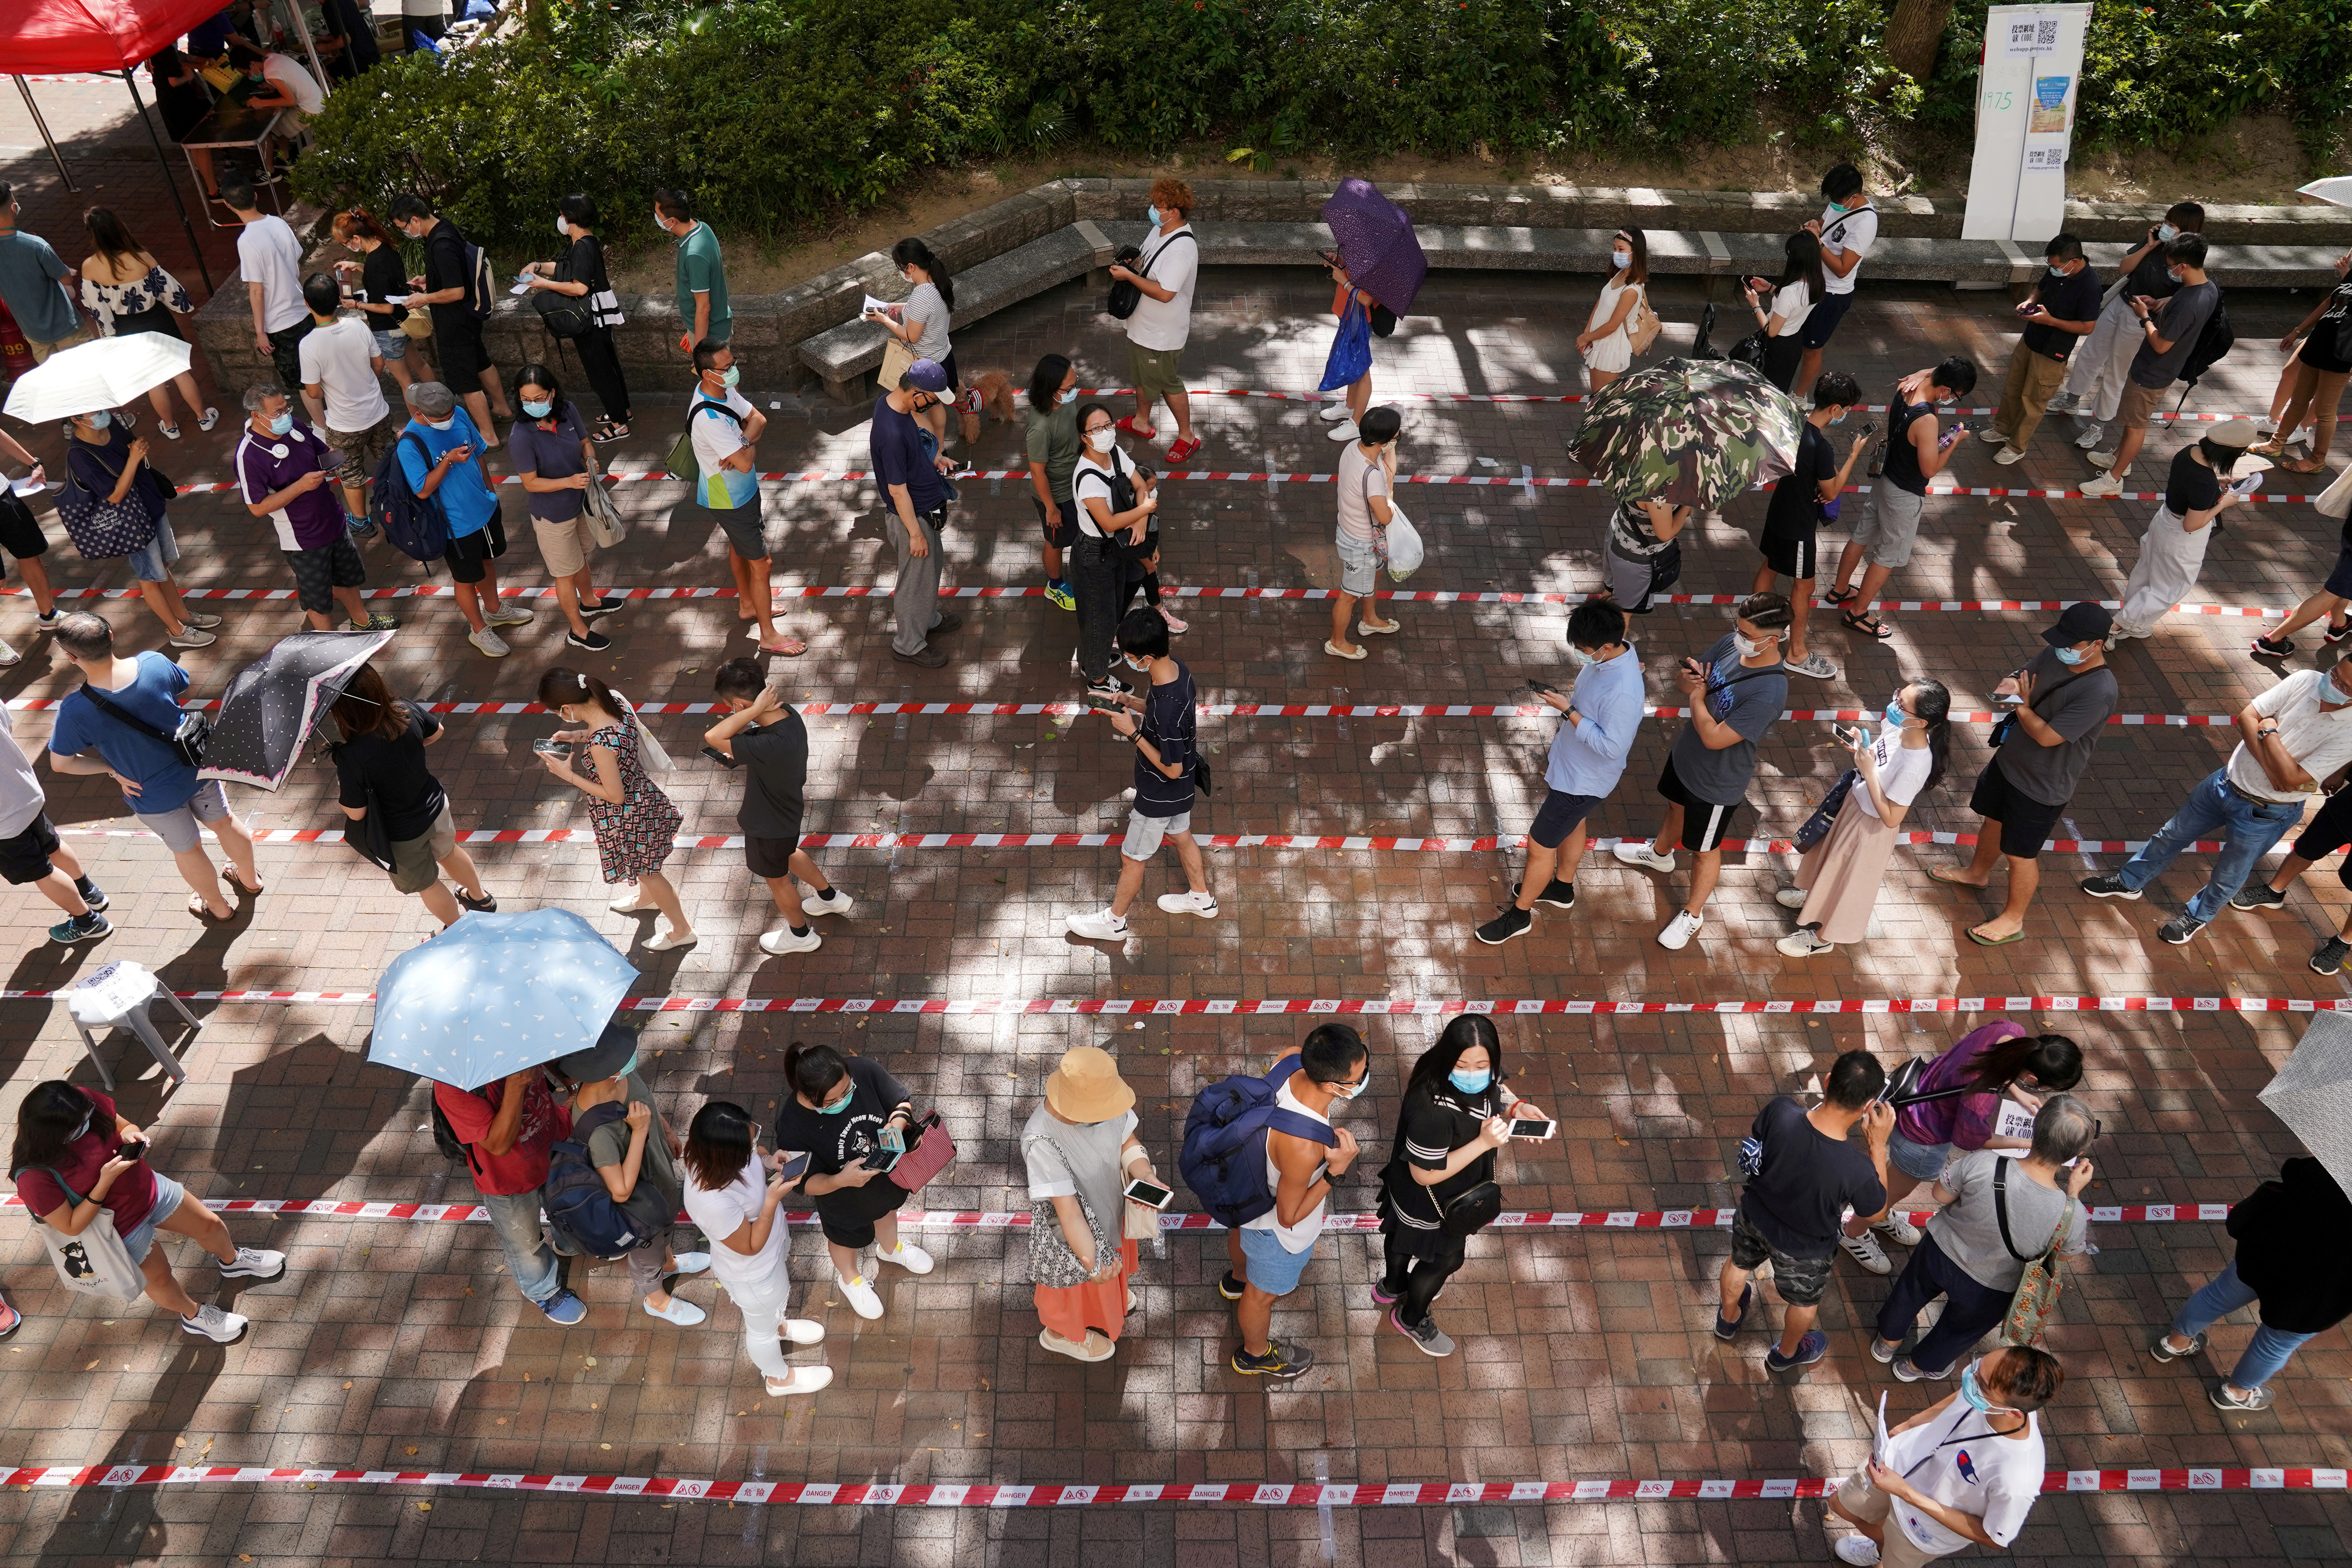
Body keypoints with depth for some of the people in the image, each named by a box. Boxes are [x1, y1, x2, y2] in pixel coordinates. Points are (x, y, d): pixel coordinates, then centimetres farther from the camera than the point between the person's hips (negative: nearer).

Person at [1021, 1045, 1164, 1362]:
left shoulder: (1100, 1100, -27)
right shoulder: (1041, 1141, -43)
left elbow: (1127, 1141, -11)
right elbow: (1068, 1212, -41)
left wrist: (1145, 1176, -30)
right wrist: (1092, 1262, -51)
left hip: (1109, 1207, 6)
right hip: (1075, 1234, -5)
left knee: (1113, 1260, 36)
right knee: (1077, 1288, 26)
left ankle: (1111, 1297, 71)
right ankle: (1061, 1334, 59)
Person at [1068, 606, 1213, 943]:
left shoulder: (1167, 709, -42)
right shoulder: (1176, 668, -15)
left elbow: (1172, 769, -29)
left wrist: (1132, 732, -27)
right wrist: (1134, 703, -10)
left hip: (1160, 795, -8)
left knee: (1132, 857, 14)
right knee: (1182, 837, 30)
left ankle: (1114, 921, 38)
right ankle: (1202, 899, 53)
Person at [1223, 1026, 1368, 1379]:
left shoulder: (1291, 1061, -31)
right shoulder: (1302, 1148, -50)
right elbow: (1289, 1216, -30)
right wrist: (1336, 1170, -35)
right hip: (1277, 1230, -7)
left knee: (1242, 1235, 40)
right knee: (1264, 1293, 27)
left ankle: (1238, 1279, 75)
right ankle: (1256, 1354, 59)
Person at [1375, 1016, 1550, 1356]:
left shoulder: (1483, 1080, -22)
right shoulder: (1432, 1111, -45)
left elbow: (1497, 1097, 0)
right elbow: (1426, 1175, -33)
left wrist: (1517, 1107, -23)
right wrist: (1484, 1143, -39)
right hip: (1429, 1203, -7)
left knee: (1403, 1237, 34)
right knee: (1445, 1258, 22)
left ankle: (1391, 1287, 65)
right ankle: (1410, 1318, 53)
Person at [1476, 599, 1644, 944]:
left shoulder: (1623, 692, -40)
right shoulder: (1614, 650, -12)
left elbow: (1611, 747, -32)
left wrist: (1568, 711, -32)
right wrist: (1573, 694, -5)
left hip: (1584, 780, -9)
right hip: (1571, 763, 9)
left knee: (1540, 845, 7)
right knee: (1572, 825, 30)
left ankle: (1520, 915, 29)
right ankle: (1562, 889, 55)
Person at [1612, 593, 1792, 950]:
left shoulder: (1769, 693, -39)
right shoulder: (1729, 644, -17)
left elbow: (1714, 738, -35)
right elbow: (1685, 676, -1)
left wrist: (1697, 697, -22)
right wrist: (1688, 677, -25)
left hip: (1717, 783, -7)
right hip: (1685, 755, 7)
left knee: (1705, 849, 17)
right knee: (1677, 806, 35)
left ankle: (1692, 915, 40)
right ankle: (1660, 853, 66)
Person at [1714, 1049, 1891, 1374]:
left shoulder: (1779, 1112, -35)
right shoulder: (1857, 1171, -41)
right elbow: (1876, 1213, -16)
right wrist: (1878, 1144, -18)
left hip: (1753, 1217, 3)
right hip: (1803, 1249, -3)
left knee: (1739, 1264, 37)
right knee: (1804, 1302, 33)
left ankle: (1728, 1320, 67)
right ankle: (1786, 1354, 62)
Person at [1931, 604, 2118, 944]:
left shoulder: (2099, 692, -33)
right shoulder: (2055, 655, -11)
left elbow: (2047, 736, -32)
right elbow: (2019, 677, 1)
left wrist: (2022, 706, -16)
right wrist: (2009, 686, -23)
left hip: (2041, 787, -7)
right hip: (2009, 759, 8)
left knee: (2020, 853, 10)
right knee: (1993, 819, 30)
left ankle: (2013, 919, 32)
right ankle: (1978, 872, 57)